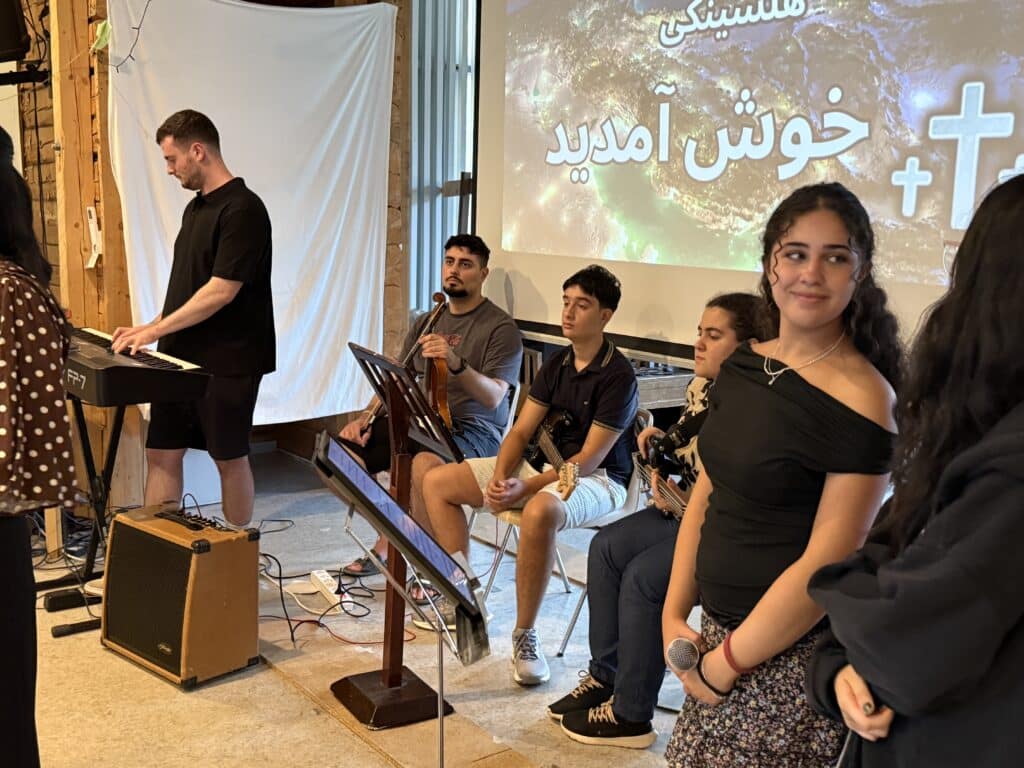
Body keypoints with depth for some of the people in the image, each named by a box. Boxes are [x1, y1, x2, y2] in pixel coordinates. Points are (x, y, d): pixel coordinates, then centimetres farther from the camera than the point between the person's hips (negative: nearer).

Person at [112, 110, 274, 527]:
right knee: (161, 453, 8)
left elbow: (222, 291, -21)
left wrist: (155, 329, -16)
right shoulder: (196, 207, 13)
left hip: (227, 363, -8)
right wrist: (150, 330, 11)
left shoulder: (242, 209, -15)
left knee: (229, 458, 4)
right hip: (182, 357, 9)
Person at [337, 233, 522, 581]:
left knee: (425, 464, -39)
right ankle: (391, 539, 2)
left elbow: (492, 397, -16)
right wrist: (366, 418, -1)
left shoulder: (502, 328, -4)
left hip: (473, 429, -7)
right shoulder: (425, 323, 17)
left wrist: (456, 363, -33)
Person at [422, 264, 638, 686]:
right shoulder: (556, 364, 7)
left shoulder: (618, 375, -16)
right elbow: (521, 431, 5)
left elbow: (589, 459, -19)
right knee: (437, 482, 2)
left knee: (540, 511, -43)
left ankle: (524, 636, -26)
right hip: (545, 462, 8)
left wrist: (526, 488, -25)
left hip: (596, 479, -8)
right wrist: (499, 476, -14)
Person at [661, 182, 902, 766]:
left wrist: (724, 664, -13)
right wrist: (674, 615, 4)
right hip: (719, 627, 6)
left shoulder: (862, 399, -17)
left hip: (793, 654, -6)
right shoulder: (744, 366, 4)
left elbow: (825, 565, -19)